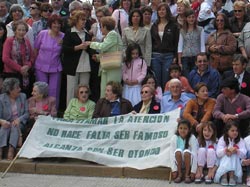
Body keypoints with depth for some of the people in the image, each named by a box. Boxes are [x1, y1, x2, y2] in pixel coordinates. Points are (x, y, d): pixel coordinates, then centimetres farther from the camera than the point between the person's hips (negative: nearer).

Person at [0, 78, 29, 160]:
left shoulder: (23, 96, 4)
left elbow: (27, 113, 2)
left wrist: (19, 119, -19)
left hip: (19, 123, 1)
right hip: (7, 123, -1)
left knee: (15, 126, -32)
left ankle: (11, 151, -43)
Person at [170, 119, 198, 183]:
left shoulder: (192, 138, -16)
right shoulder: (174, 138, -11)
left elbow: (194, 155, -21)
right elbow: (172, 154, -16)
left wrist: (193, 171, -26)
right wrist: (174, 170, -23)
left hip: (188, 161, -1)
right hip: (178, 162, 1)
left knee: (186, 152, -32)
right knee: (178, 151, -29)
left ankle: (187, 175, -15)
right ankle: (179, 174, -16)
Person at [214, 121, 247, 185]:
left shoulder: (240, 140, 2)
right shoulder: (222, 139, 1)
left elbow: (243, 154, -11)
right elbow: (218, 153, -11)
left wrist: (236, 151, -31)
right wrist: (226, 150, -30)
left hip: (235, 162, 0)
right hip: (223, 161, 0)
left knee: (234, 156, -30)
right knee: (226, 156, -31)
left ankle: (232, 177, -36)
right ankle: (224, 177, -37)